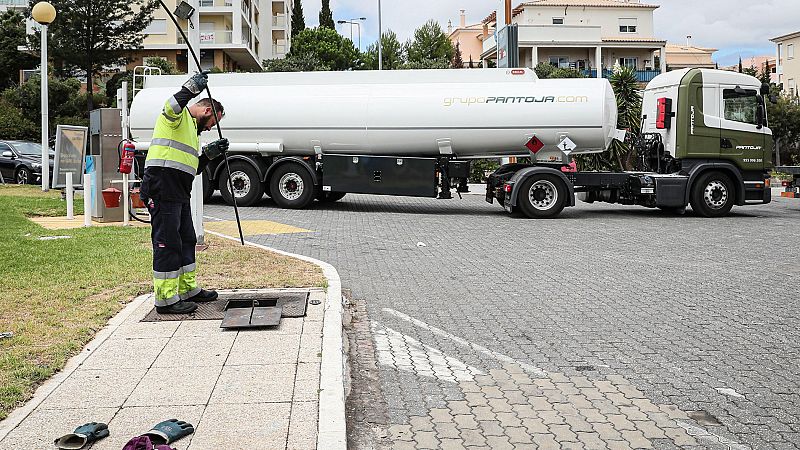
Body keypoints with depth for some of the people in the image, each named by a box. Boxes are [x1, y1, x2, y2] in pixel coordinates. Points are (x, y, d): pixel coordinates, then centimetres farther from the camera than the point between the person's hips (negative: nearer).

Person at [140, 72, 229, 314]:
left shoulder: (192, 129, 28)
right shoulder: (179, 116, -1)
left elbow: (192, 168, 25)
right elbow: (171, 108, -28)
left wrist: (209, 153, 13)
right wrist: (190, 89, -37)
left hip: (179, 193, 10)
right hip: (162, 188, -10)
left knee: (186, 240, 18)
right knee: (167, 243, -8)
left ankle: (188, 289, 30)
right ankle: (166, 299, -3)